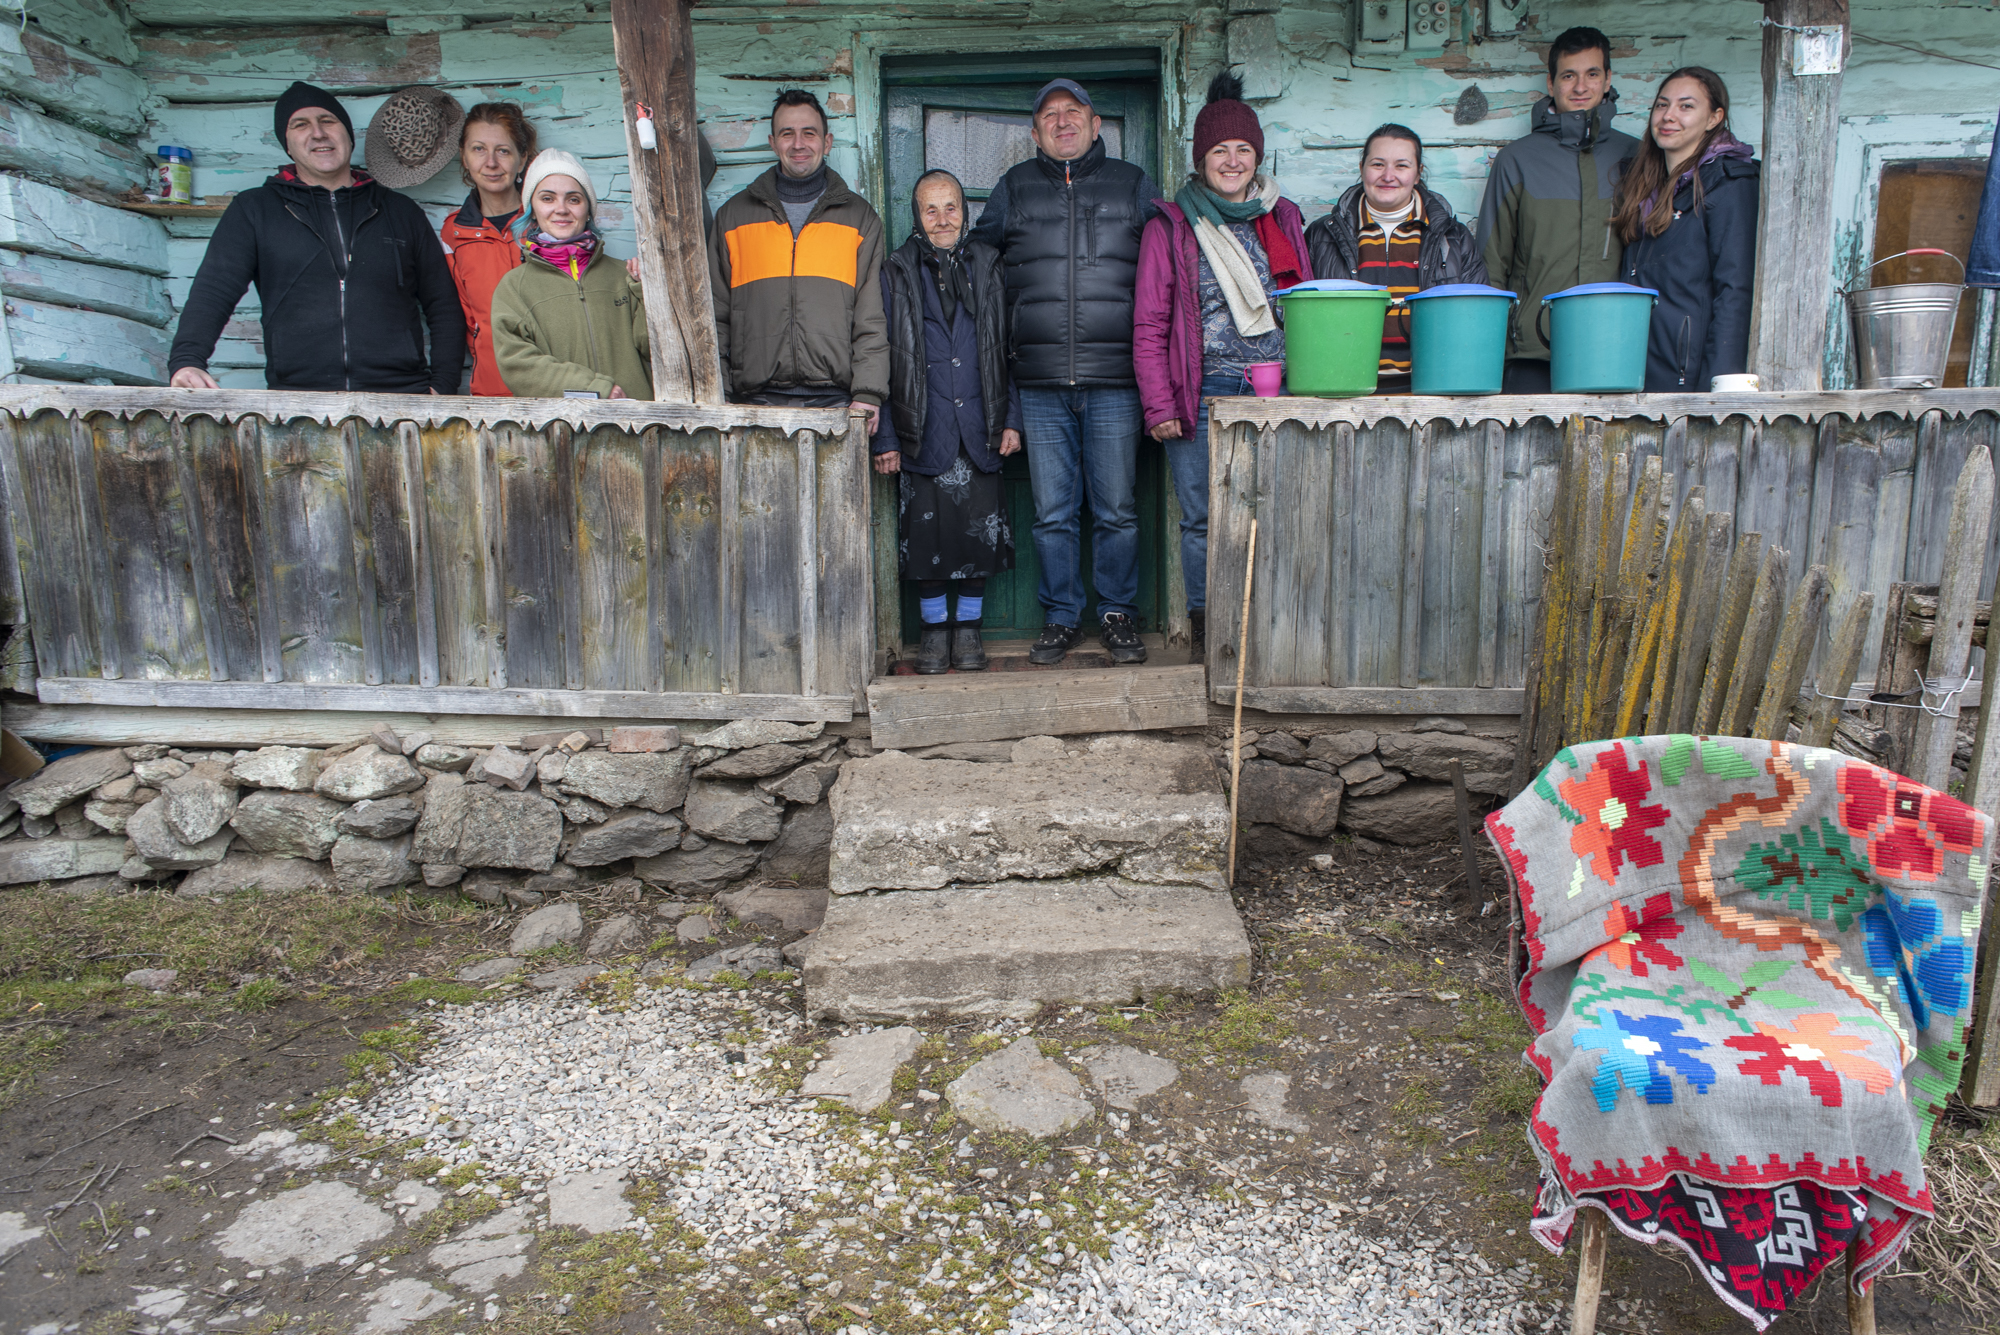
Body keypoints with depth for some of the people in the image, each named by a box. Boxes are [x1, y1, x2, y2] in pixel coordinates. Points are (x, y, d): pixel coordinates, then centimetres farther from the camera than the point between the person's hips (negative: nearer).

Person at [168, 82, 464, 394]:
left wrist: (441, 387, 2)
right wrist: (186, 360, -11)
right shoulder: (254, 210, 17)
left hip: (399, 395, 0)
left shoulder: (401, 212, 19)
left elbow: (444, 307, 17)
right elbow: (213, 292, 7)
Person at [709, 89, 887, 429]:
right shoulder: (733, 215, 17)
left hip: (834, 401, -1)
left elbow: (871, 317, 7)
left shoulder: (859, 217, 15)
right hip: (757, 399, 1)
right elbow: (716, 316, 14)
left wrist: (868, 393, -5)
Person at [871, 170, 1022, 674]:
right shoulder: (896, 273, 5)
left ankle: (967, 628, 17)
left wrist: (1011, 419, 3)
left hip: (980, 432, 1)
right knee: (926, 531, 1)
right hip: (923, 433, -1)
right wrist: (885, 437, -3)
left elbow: (1008, 349, 11)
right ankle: (935, 628, 18)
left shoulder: (987, 267, 11)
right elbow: (882, 359, 3)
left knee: (981, 529, 2)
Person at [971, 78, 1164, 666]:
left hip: (1114, 381, -1)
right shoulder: (1014, 188, 15)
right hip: (1041, 384, 1)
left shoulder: (1132, 185, 13)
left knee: (1116, 508, 2)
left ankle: (1118, 614, 16)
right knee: (1053, 512, 4)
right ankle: (1061, 618, 16)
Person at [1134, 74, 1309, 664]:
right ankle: (1204, 630, 11)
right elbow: (1149, 327, 3)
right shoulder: (1171, 227, 7)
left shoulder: (1285, 219, 16)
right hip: (1203, 394, -2)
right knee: (1203, 518, 0)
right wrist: (1158, 405, -5)